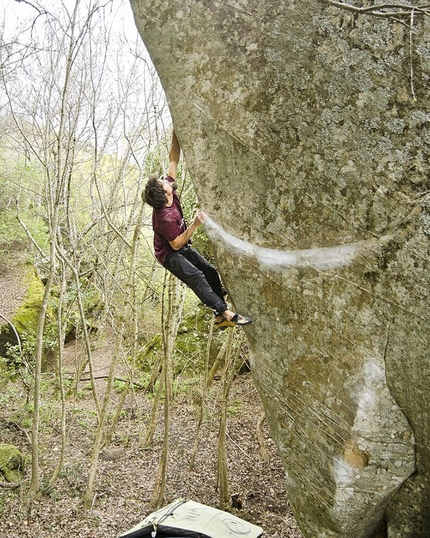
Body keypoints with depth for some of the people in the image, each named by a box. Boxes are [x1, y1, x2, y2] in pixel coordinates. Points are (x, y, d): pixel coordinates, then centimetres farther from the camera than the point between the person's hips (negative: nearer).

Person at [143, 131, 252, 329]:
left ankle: (220, 317, 2)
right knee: (196, 277, -25)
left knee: (210, 272, 1)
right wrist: (195, 225, -33)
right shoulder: (165, 217, -33)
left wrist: (176, 133, -16)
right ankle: (226, 313, -30)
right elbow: (176, 245, -26)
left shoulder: (169, 190, -12)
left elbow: (173, 159, -9)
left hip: (183, 247, 9)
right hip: (169, 254, -9)